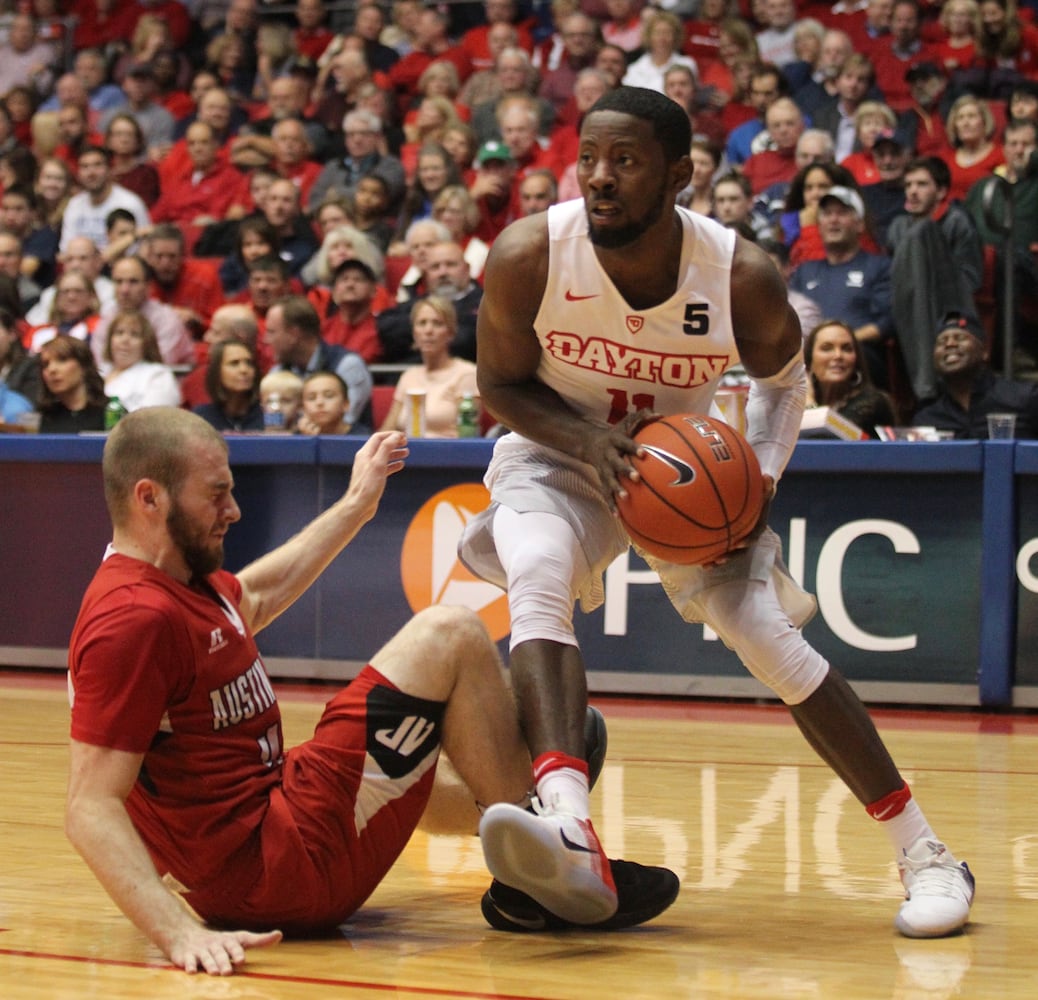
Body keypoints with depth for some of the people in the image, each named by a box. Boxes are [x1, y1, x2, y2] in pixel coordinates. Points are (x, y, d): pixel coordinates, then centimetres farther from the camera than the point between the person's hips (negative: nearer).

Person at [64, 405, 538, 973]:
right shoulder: (134, 618, -21)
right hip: (279, 867, -11)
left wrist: (356, 506, 40)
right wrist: (180, 934, -37)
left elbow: (256, 596, 34)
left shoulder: (183, 581, 10)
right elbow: (90, 809, -26)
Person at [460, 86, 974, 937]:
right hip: (559, 454, 0)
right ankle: (570, 837, -48)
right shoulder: (528, 257, -26)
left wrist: (763, 473, -18)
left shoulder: (741, 276, -23)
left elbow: (784, 373, -1)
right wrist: (587, 437, -29)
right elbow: (500, 386, -9)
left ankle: (924, 854, 2)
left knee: (771, 639, -12)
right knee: (537, 579, -32)